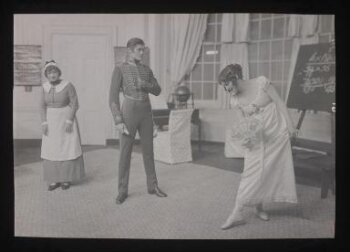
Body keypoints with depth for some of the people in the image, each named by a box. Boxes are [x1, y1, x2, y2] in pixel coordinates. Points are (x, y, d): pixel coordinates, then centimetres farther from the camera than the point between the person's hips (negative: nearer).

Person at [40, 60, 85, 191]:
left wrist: (69, 121, -18)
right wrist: (44, 123, -6)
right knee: (52, 149, 3)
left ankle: (67, 178, 11)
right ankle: (55, 180, 13)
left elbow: (75, 104, -10)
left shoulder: (68, 85, -10)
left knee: (68, 148, -2)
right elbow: (43, 106, 4)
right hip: (52, 121, 4)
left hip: (66, 120, -4)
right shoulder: (45, 87, 3)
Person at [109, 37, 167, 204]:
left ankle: (152, 186, 22)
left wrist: (144, 85, -14)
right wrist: (118, 121, -17)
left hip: (145, 113, 5)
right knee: (125, 153, -1)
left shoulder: (146, 69, 11)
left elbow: (157, 91, 8)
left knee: (148, 150, 10)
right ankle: (122, 191, 11)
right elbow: (113, 97, -9)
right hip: (128, 113, -4)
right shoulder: (119, 69, -5)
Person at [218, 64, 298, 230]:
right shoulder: (235, 101, -1)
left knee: (274, 170, 2)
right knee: (252, 172, -7)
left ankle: (259, 208, 18)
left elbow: (279, 103, -4)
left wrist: (290, 126, -3)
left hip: (277, 132, -1)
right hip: (257, 138, 1)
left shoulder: (261, 83, -10)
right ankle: (237, 214, -4)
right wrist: (245, 139, -13)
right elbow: (244, 122, 6)